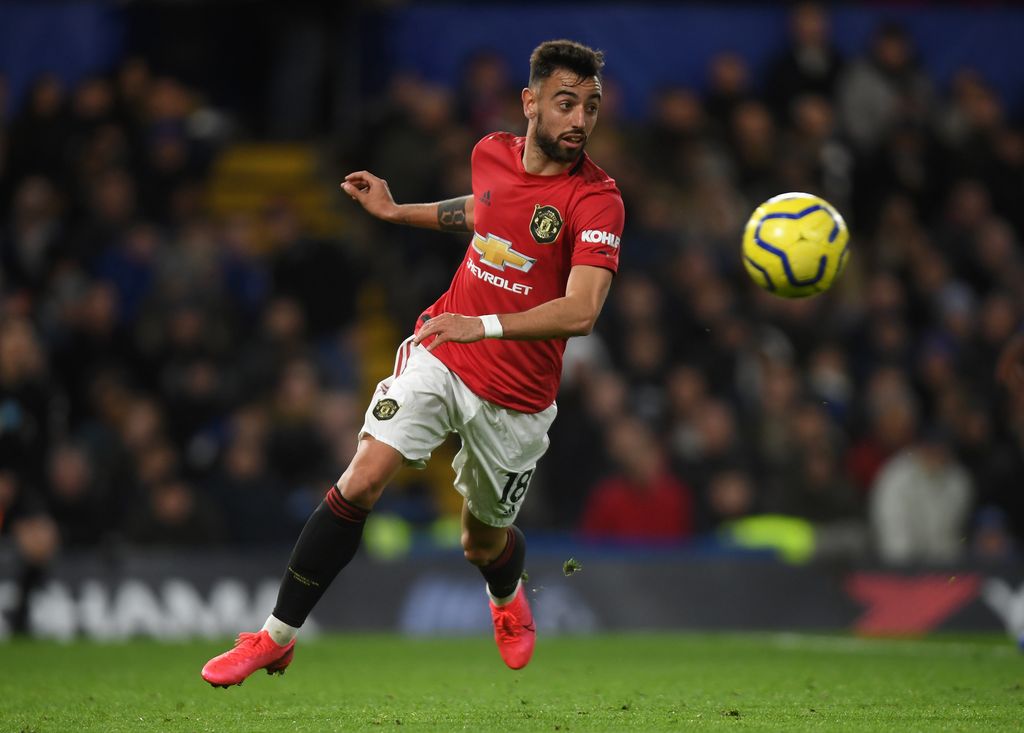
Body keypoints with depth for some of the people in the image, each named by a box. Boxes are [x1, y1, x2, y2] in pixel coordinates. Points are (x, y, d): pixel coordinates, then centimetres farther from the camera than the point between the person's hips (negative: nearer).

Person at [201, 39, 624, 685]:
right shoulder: (492, 153, -1)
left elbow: (581, 311, -31)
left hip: (515, 398, -3)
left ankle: (508, 597, 54)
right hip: (439, 353, 3)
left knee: (484, 543, 14)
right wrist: (396, 212, 22)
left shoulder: (597, 200, -19)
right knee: (362, 481, -17)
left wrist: (485, 326, -42)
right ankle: (277, 637, -8)